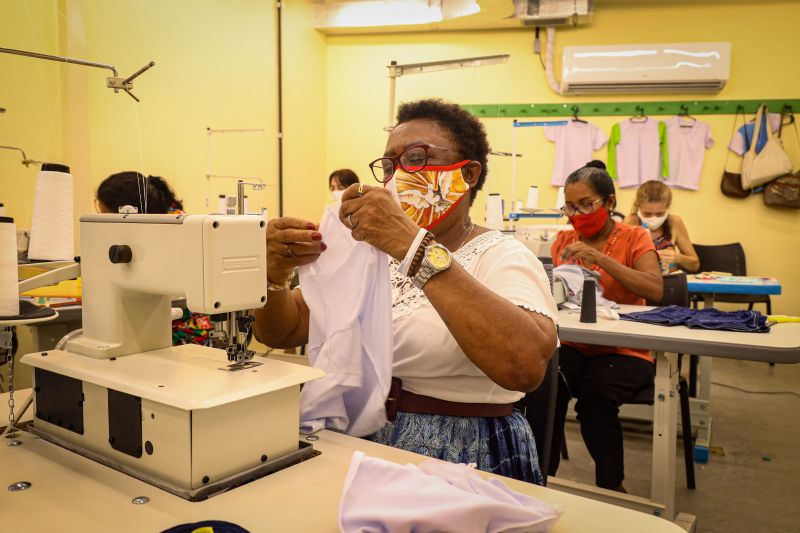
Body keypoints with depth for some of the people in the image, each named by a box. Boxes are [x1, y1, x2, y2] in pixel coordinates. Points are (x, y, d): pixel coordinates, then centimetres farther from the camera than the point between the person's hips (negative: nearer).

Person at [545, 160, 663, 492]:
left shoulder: (634, 238, -1)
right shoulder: (564, 240, 11)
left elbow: (655, 290, -18)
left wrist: (598, 257, -25)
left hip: (623, 351, -2)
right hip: (574, 347, 3)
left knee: (595, 395, -30)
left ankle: (611, 486, -4)